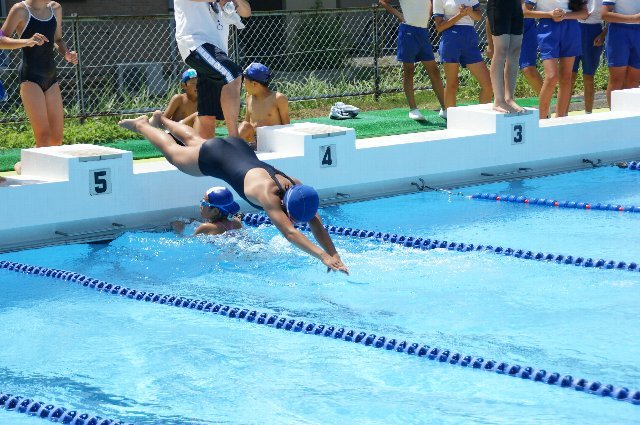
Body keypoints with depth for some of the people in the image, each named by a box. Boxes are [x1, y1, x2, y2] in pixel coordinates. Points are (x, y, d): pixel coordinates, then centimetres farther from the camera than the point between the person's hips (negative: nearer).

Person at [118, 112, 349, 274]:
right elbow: (289, 232, -57)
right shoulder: (267, 194, -47)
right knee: (173, 151, 23)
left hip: (240, 148, 6)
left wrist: (334, 255, -37)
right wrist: (324, 257, -65)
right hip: (213, 158, -6)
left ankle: (161, 119, 62)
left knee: (195, 141, 35)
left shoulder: (295, 187, -29)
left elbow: (315, 222, -26)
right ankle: (141, 125, 50)